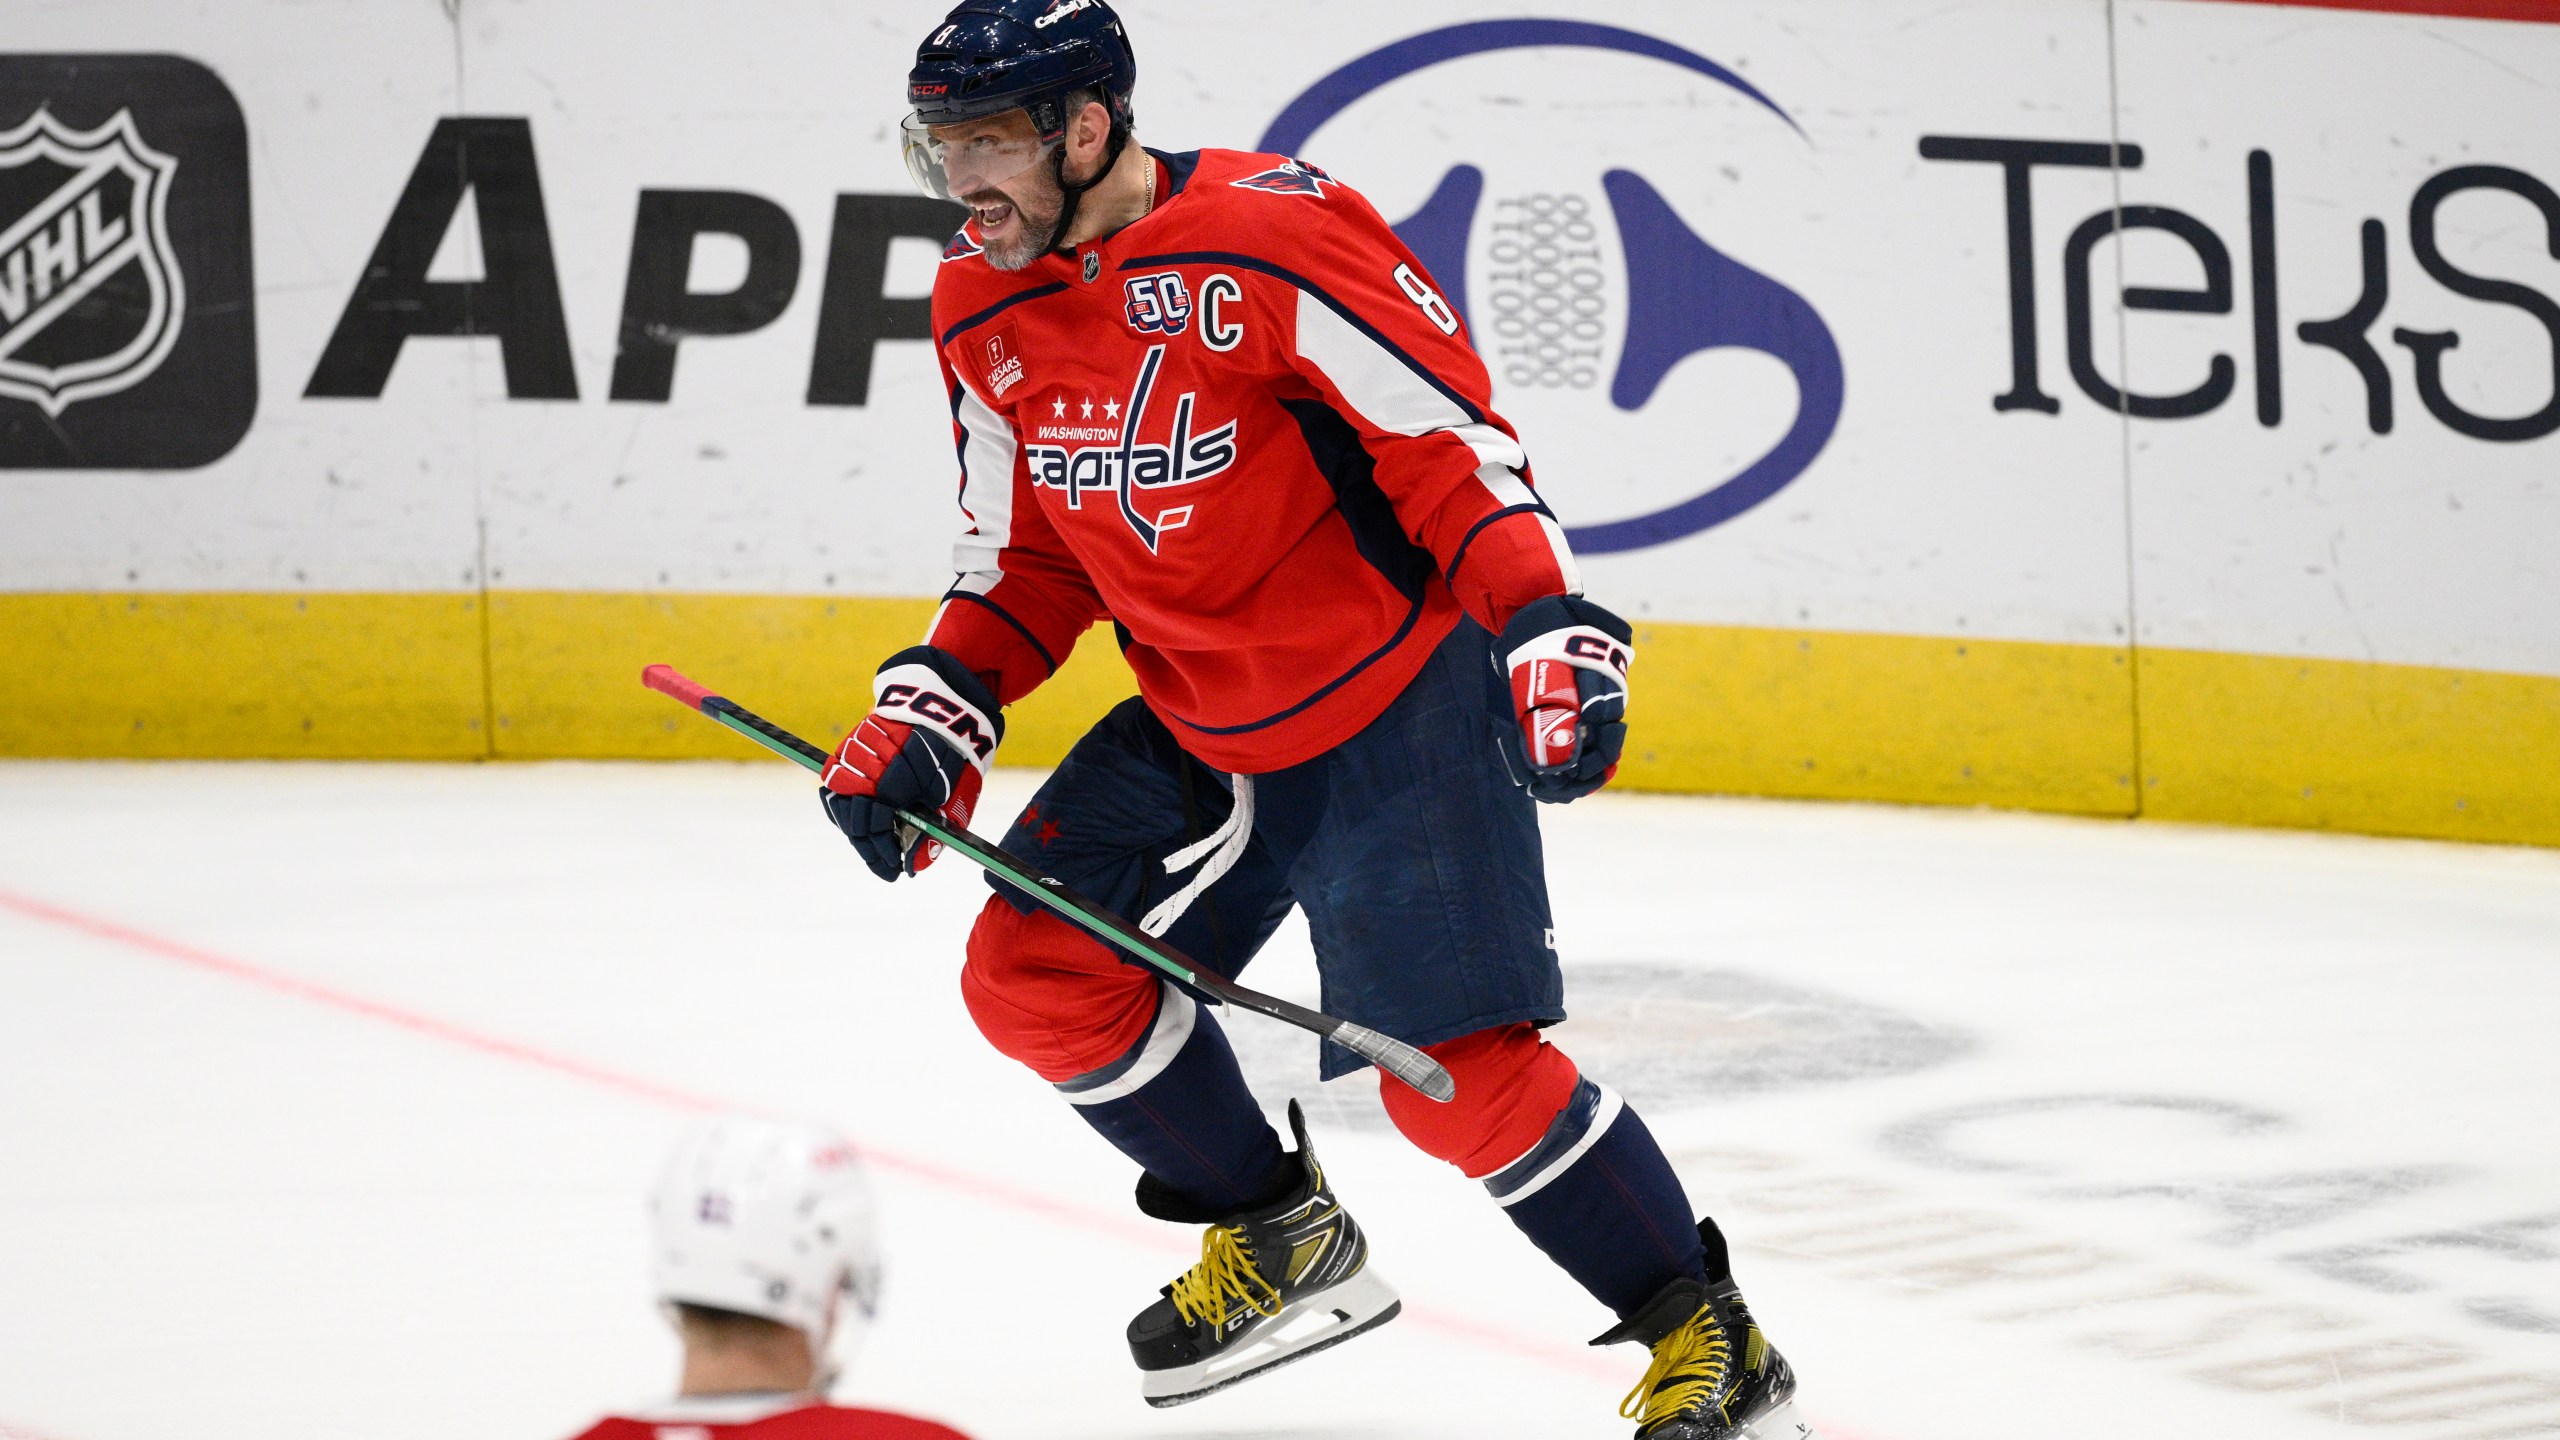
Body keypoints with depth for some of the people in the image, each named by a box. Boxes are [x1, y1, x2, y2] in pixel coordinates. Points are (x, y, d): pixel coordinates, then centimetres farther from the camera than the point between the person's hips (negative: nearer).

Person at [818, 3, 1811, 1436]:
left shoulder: (1270, 233, -22)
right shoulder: (986, 313, 2)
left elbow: (1452, 434, -20)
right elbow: (1027, 554, 13)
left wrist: (1547, 626, -30)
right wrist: (931, 715, 1)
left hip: (1401, 701, -8)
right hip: (1202, 726, 8)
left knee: (1454, 1067, -15)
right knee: (1039, 973, 1)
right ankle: (1284, 1243, 21)